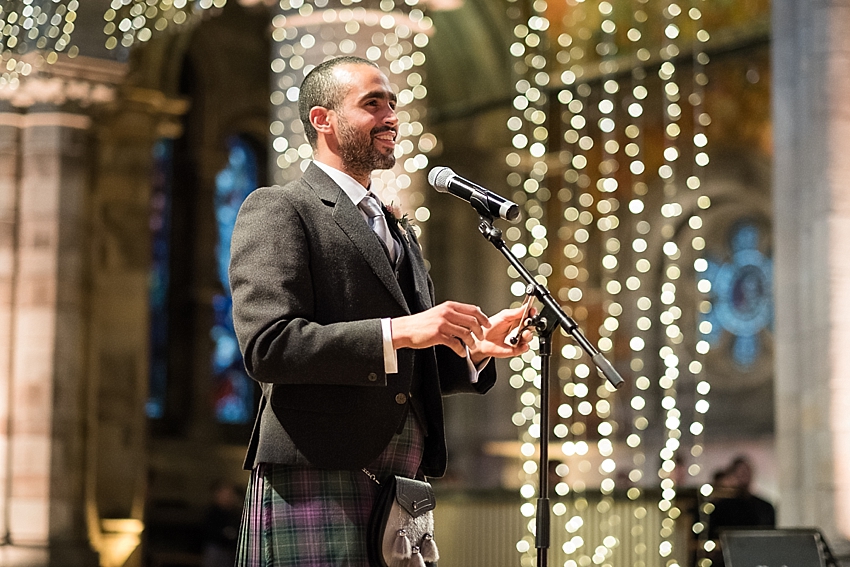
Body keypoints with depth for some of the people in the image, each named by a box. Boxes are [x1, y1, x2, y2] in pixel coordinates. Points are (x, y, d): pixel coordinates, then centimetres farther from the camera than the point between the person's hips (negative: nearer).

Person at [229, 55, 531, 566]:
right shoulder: (277, 211, 1)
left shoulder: (399, 234, 26)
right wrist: (399, 332, -18)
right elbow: (267, 347, -13)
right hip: (316, 487, -7)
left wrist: (474, 348, 7)